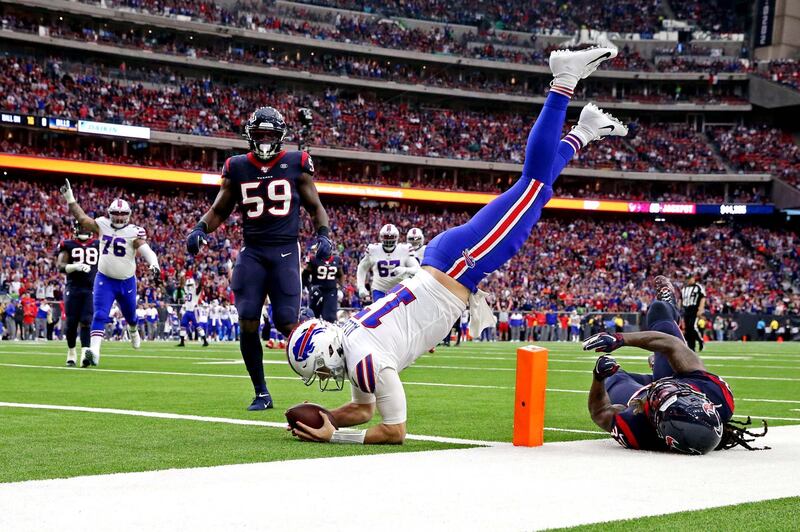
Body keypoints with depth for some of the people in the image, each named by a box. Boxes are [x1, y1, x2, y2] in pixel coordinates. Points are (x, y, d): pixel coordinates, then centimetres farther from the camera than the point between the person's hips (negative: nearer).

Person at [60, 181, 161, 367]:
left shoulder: (133, 232, -14)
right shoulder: (102, 225, -3)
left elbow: (146, 250, -26)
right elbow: (81, 218, 4)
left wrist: (154, 265, -45)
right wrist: (69, 197, -1)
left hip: (127, 281, 0)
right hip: (104, 280, 0)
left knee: (130, 315, 21)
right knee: (100, 316, -16)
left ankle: (133, 331, 57)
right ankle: (94, 351, -25)